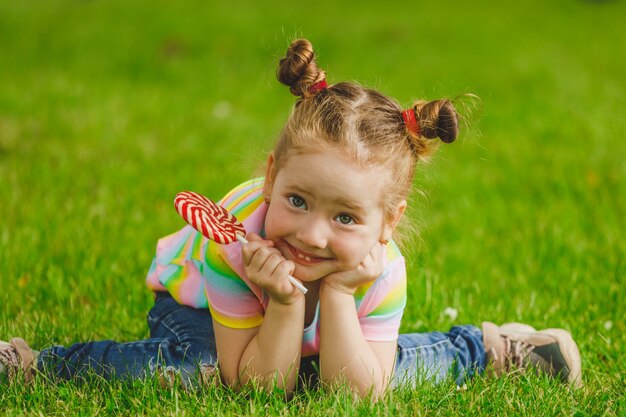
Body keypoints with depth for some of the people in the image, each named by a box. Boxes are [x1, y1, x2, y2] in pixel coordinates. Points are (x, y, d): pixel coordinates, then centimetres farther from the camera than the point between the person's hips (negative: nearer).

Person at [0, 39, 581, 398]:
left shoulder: (382, 271, -34)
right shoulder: (232, 245, -41)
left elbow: (360, 396, -32)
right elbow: (257, 388, -34)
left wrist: (336, 295, -42)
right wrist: (284, 305, -50)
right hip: (196, 292, -3)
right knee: (184, 366, -34)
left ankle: (485, 348, 11)